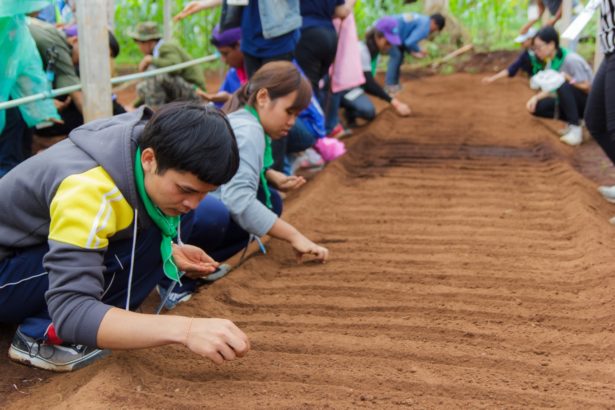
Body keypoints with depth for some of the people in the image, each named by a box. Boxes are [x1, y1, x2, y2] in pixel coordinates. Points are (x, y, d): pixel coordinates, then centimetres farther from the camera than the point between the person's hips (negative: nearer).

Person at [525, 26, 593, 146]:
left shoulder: (571, 60, -24)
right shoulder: (551, 62, 1)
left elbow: (587, 88, -22)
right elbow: (550, 89, 4)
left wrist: (566, 77, -31)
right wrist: (536, 98, -14)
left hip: (588, 102, -8)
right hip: (570, 101, 8)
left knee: (563, 86, -35)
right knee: (537, 107, -6)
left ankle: (575, 128, -24)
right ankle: (575, 120, 4)